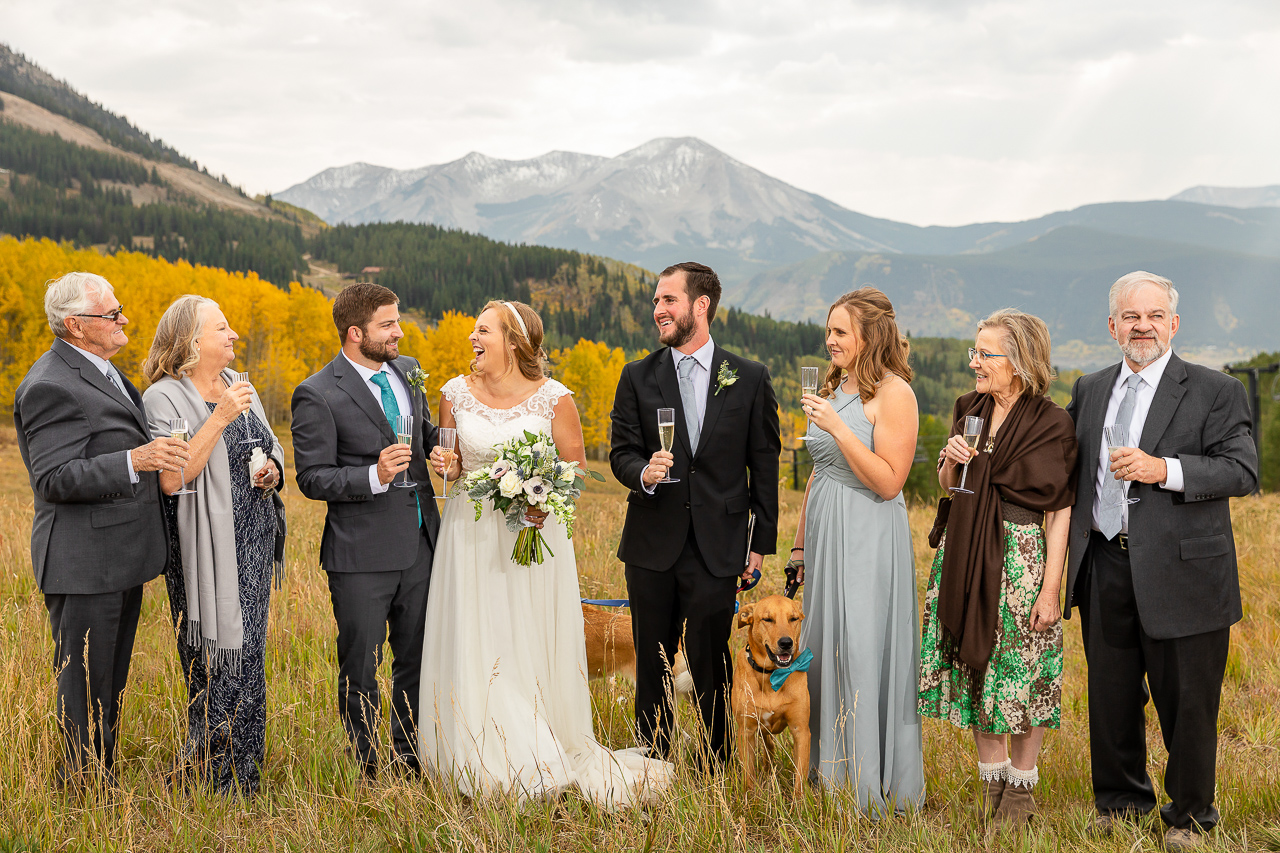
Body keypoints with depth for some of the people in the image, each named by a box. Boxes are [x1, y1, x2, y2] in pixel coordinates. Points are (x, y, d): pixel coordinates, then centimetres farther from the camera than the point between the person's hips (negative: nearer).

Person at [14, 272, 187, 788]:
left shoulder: (101, 371, 14)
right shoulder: (50, 386, -17)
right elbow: (56, 479, -22)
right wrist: (133, 460, -30)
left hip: (121, 560, 10)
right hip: (84, 565, -10)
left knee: (110, 687, 17)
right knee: (84, 692, 0)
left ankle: (103, 783, 27)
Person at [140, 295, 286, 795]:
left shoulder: (239, 388, 13)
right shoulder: (164, 398, -9)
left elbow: (270, 450, 24)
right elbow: (172, 479, -20)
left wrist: (272, 469, 0)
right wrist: (219, 419, -22)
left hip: (255, 542, 7)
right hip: (207, 548, -7)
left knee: (247, 655, 9)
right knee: (217, 661, -5)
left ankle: (243, 770, 19)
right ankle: (215, 774, 6)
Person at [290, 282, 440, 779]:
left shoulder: (408, 370, 8)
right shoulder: (317, 395, -11)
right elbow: (312, 478, -11)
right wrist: (374, 476, -24)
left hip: (419, 545, 6)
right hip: (362, 554, -6)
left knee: (417, 659, 15)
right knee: (361, 666, 6)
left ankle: (411, 762, 30)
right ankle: (364, 771, 20)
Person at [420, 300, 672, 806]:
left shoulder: (553, 399, -8)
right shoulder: (456, 393, 1)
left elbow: (575, 468, 0)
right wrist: (448, 467, -9)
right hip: (471, 532, 2)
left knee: (531, 647, 2)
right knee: (475, 650, 1)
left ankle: (542, 760, 13)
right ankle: (487, 762, 13)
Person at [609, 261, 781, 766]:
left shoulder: (749, 379, 2)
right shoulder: (638, 377, 6)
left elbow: (764, 464, 4)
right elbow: (621, 453, 5)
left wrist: (762, 542, 2)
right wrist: (644, 473, -19)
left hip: (717, 549, -2)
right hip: (652, 546, 2)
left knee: (711, 665, 2)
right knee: (652, 663, 9)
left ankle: (716, 767, 15)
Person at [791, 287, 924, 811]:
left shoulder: (893, 393, -11)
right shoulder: (834, 388, 14)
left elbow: (889, 482, -17)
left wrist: (838, 428, -21)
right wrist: (801, 543, 17)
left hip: (870, 539, -8)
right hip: (825, 534, 8)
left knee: (865, 654, -4)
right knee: (823, 649, 11)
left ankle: (876, 788, 6)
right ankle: (831, 773, 23)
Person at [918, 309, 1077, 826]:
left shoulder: (1051, 424, -9)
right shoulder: (970, 409, 7)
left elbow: (1060, 512, -9)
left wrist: (1051, 588, -13)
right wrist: (950, 460, -7)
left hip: (1020, 557, -5)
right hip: (963, 554, 5)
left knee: (1020, 671, 2)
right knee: (975, 663, 10)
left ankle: (1021, 783, 18)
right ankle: (991, 775, 23)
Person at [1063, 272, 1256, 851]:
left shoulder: (1215, 392, -3)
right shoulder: (1089, 390, 13)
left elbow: (1241, 471, -11)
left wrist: (1164, 470, -21)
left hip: (1179, 570, -4)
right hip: (1104, 567, 5)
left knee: (1186, 700, 5)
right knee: (1111, 694, 14)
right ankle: (1119, 798, 33)